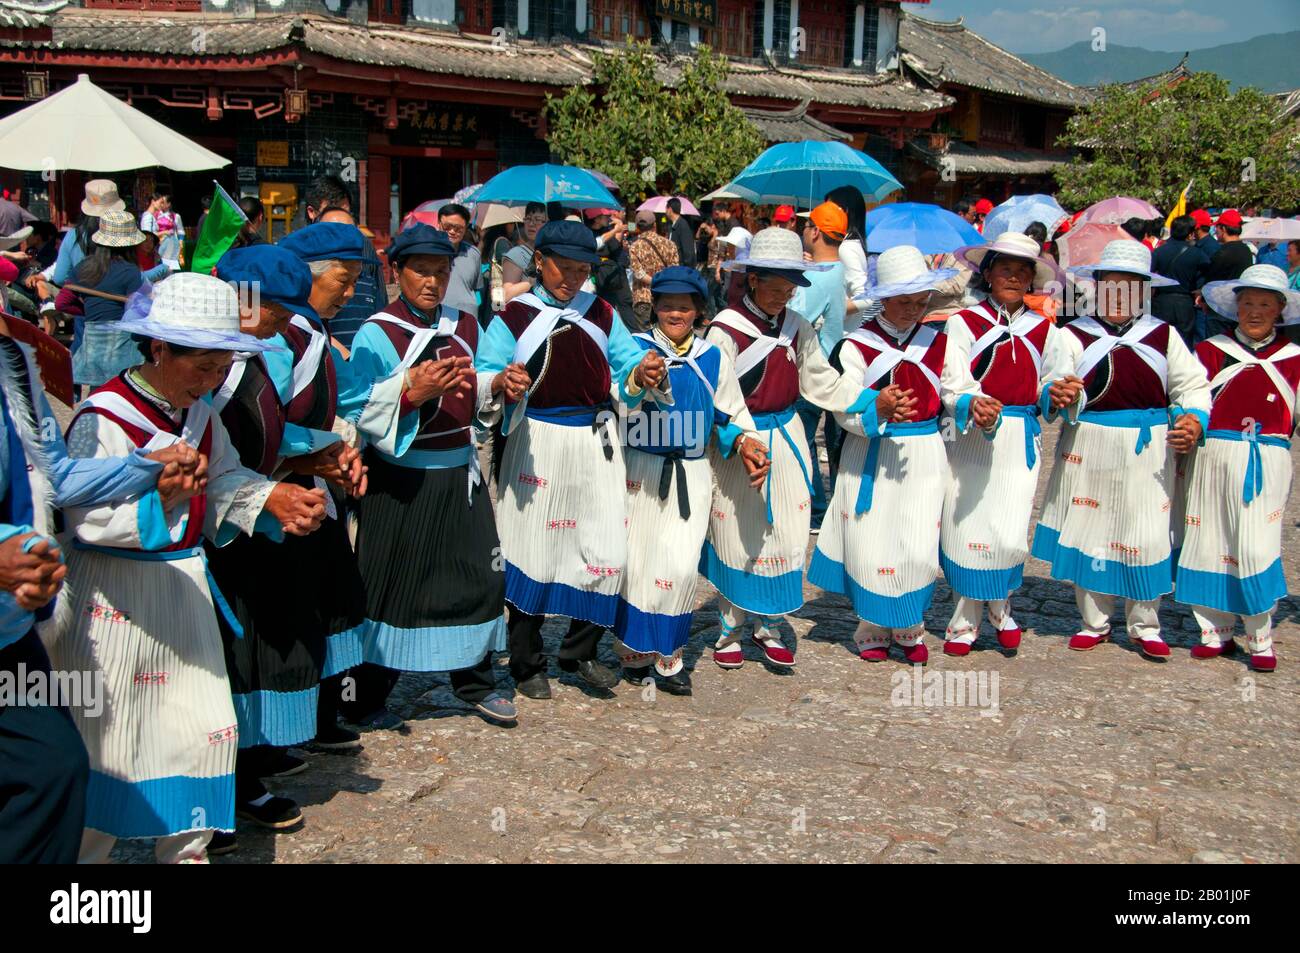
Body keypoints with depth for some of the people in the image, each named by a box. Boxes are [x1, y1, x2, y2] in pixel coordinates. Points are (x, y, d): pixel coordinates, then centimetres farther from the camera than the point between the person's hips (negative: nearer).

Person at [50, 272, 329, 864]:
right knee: (106, 734, 3)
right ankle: (85, 851, 23)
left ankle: (186, 850, 27)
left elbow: (226, 480, 16)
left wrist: (272, 498, -4)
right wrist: (159, 493, -40)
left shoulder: (199, 414, 7)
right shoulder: (103, 417, -17)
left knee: (203, 727, 9)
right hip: (114, 597, -7)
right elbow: (86, 515, -25)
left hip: (183, 586, 7)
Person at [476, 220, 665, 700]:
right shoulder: (514, 317, 1)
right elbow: (483, 378, -7)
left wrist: (641, 373, -15)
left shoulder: (601, 314, 12)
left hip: (596, 444, 3)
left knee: (607, 552, 0)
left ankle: (580, 651, 18)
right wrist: (503, 384, -28)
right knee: (533, 551, 3)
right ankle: (528, 663, 17)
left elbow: (624, 369, 8)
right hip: (537, 445, -3)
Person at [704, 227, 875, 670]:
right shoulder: (726, 329, -14)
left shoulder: (797, 328, 3)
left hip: (787, 442, 5)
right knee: (737, 539, 5)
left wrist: (874, 401, -8)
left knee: (786, 536, 8)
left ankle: (770, 627, 25)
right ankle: (729, 629, 24)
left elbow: (824, 383, 5)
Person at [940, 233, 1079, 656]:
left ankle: (1000, 609, 23)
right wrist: (974, 407, -30)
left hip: (1020, 442, 2)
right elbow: (953, 383, -10)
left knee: (1009, 537, -6)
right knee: (965, 530, 1)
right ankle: (965, 621, 19)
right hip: (969, 441, -1)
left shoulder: (1043, 329, 11)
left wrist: (1060, 393, -17)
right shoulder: (963, 323, 1)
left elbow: (1056, 379, 6)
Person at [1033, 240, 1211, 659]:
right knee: (1088, 535, 4)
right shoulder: (1074, 334, 5)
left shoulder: (1163, 335, 9)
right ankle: (1094, 622, 20)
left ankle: (1145, 626, 17)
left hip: (1148, 452, 0)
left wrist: (1194, 420, -11)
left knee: (1147, 538, 2)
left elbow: (1192, 385, 8)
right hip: (1089, 450, 0)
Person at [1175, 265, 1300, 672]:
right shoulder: (1210, 351, 8)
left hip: (1266, 462, -1)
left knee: (1256, 547, -7)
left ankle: (1260, 639, 7)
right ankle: (1216, 631, 18)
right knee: (1211, 544, 5)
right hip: (1213, 456, 1)